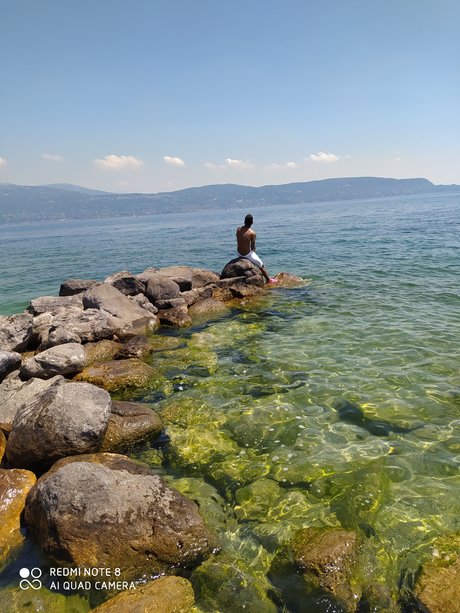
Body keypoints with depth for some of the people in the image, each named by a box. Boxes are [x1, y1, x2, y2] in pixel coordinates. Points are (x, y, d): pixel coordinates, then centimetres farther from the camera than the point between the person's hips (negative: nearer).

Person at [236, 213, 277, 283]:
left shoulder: (238, 229, -4)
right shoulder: (252, 233, -20)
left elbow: (239, 241, 6)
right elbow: (253, 247, -14)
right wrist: (253, 250, 10)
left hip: (239, 253, 6)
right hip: (247, 254, -6)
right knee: (261, 265, 17)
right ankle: (268, 280, 33)